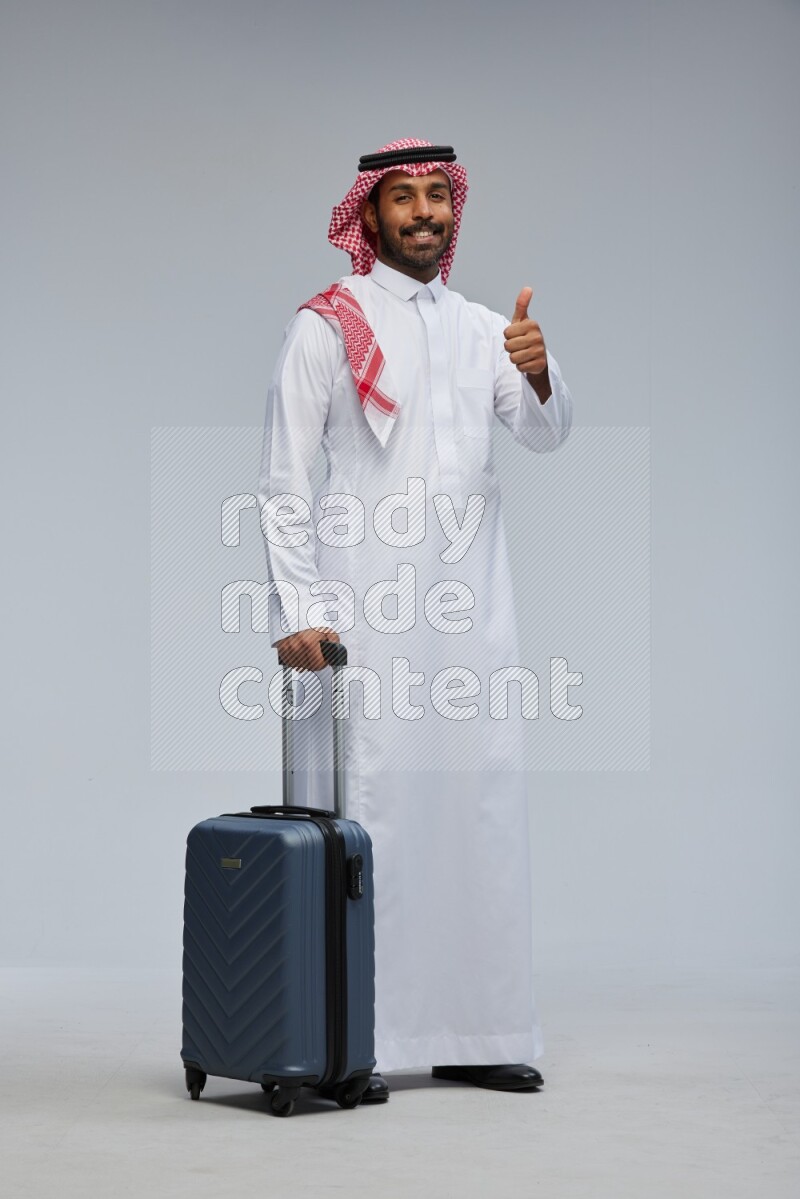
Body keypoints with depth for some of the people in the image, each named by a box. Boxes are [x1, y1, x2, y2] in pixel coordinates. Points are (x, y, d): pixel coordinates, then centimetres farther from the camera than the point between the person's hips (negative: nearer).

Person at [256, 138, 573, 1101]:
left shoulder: (487, 329, 18)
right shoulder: (327, 326, 3)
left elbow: (546, 434, 3)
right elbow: (283, 479, -2)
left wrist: (539, 378, -19)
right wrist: (295, 609, -11)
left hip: (470, 602, 5)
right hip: (365, 611, -5)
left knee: (483, 804, 6)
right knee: (363, 810, -7)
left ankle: (472, 1030, 15)